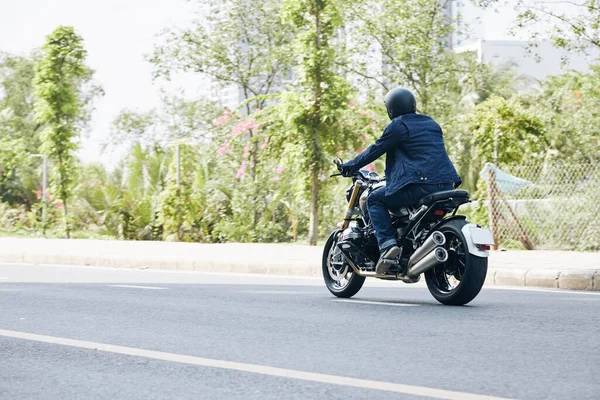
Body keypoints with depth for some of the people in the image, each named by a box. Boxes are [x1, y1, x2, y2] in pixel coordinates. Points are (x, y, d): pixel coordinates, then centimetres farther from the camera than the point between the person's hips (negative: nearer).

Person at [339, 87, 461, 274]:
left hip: (420, 185, -8)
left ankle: (387, 243, -13)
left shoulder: (398, 126, 1)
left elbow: (376, 149, 4)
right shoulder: (431, 123, 23)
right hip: (446, 185, 8)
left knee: (374, 199, 6)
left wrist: (352, 165, 17)